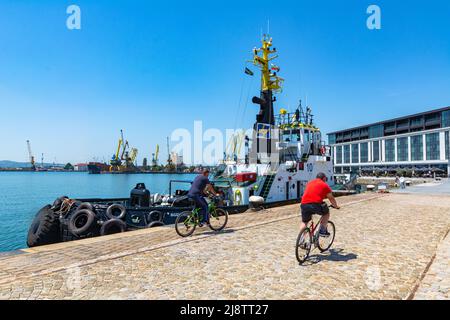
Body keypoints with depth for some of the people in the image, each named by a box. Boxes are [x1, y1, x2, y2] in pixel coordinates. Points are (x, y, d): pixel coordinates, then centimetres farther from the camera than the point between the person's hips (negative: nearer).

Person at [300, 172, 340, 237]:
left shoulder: (310, 183, 27)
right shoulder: (324, 185, 13)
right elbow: (331, 198, 20)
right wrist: (336, 206, 39)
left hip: (304, 204, 4)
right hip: (316, 204, -4)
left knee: (304, 222, 23)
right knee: (326, 213, 26)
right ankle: (322, 231, 23)